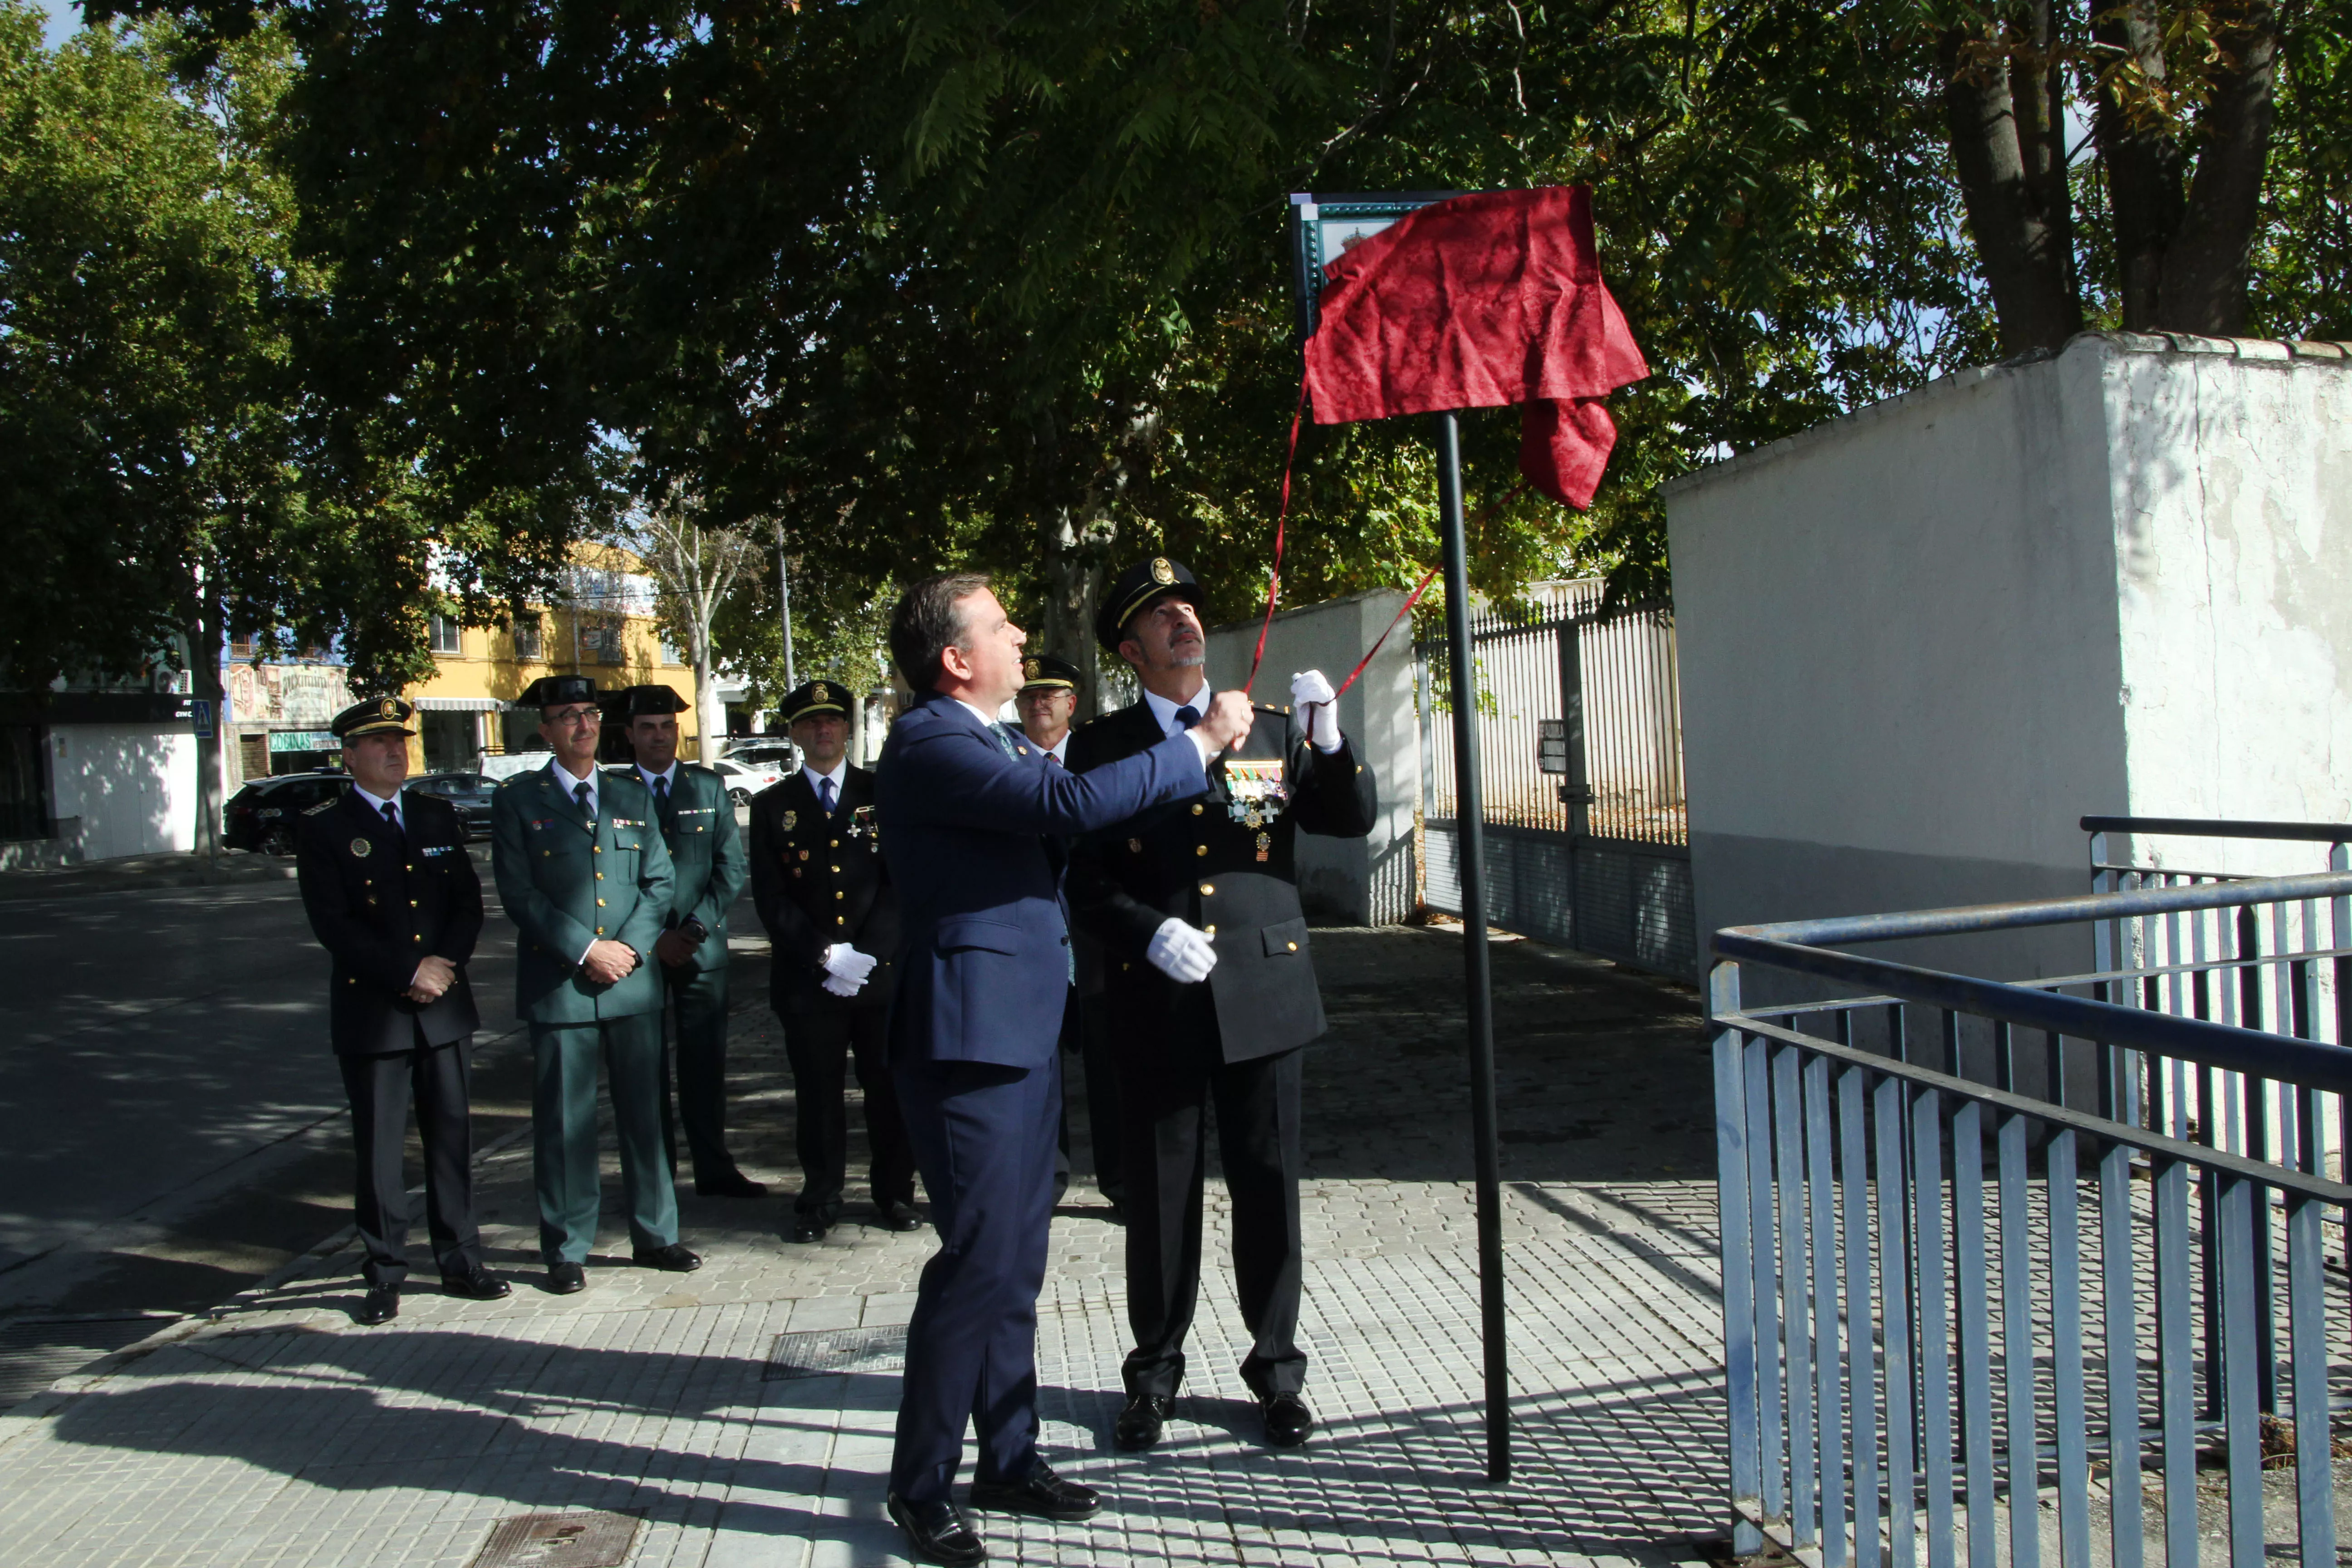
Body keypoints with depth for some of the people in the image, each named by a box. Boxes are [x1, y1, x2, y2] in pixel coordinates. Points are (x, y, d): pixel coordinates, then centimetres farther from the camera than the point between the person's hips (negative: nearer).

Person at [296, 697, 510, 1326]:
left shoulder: (438, 815, 11)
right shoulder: (322, 828, -2)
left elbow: (469, 900, 8)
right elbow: (333, 924, -10)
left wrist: (446, 963, -8)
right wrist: (410, 973, -14)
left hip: (445, 1005, 4)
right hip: (371, 1011, -3)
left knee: (452, 1137, 9)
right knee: (378, 1148, 2)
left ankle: (460, 1261, 19)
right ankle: (384, 1275, 13)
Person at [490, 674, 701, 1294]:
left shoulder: (632, 796, 13)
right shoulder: (517, 799, 2)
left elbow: (659, 881, 9)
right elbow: (520, 895, -5)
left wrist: (629, 947, -7)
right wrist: (587, 951, -12)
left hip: (634, 983, 3)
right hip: (558, 984, -3)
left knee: (645, 1112, 9)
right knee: (564, 1123, 2)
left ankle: (655, 1235, 21)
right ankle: (567, 1250, 15)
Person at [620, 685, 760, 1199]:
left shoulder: (710, 787, 9)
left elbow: (731, 868, 4)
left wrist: (697, 927, -8)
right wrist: (653, 939, -10)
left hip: (702, 949, 2)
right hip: (639, 951, -2)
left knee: (705, 1062, 5)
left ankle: (714, 1169, 14)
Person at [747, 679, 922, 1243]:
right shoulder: (772, 806, 8)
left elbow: (902, 882, 1)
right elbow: (771, 898, 2)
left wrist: (870, 953, -11)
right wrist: (825, 955, -10)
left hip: (883, 971, 0)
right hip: (807, 979, 0)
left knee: (890, 1088, 5)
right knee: (817, 1092, 4)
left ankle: (895, 1193, 18)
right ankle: (820, 1200, 17)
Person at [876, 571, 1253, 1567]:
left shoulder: (994, 744, 17)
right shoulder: (926, 743, -15)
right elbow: (1071, 803, -25)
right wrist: (1200, 744, -17)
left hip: (1022, 1036, 10)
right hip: (968, 1037, -10)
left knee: (1016, 1260, 15)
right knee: (980, 1260, -5)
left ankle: (1010, 1461, 26)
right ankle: (919, 1486, 9)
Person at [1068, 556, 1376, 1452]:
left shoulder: (1271, 732, 9)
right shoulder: (1102, 748, 3)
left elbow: (1351, 821, 2)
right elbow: (1084, 878, 0)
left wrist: (1328, 742, -15)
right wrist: (1150, 930, -17)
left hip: (1263, 995, 1)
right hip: (1158, 1002, -1)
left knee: (1269, 1186, 8)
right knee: (1160, 1193, 7)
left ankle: (1277, 1368, 24)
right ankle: (1156, 1371, 25)